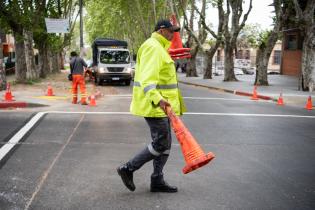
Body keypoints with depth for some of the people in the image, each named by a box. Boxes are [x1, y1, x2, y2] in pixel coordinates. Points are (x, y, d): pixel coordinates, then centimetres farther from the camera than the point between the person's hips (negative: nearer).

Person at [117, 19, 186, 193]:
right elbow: (147, 79, -28)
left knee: (165, 143, 11)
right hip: (154, 105, -10)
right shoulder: (153, 47, -14)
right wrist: (158, 99, -42)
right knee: (160, 144, -6)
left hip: (160, 104, 10)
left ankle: (157, 180, 19)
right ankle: (128, 169, 4)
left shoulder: (158, 48, 21)